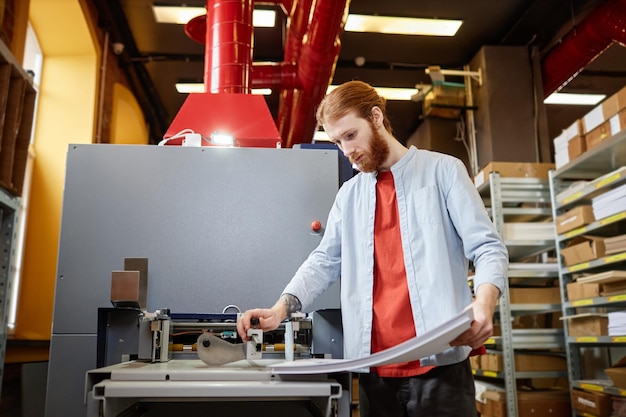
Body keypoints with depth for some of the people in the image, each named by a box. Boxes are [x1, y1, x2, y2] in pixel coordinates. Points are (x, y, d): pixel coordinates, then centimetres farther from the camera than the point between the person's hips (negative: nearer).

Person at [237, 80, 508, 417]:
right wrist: (281, 309, -8)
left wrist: (484, 302, -23)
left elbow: (488, 247, -3)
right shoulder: (349, 194, 15)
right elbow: (324, 261, 9)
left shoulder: (443, 170, 2)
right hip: (374, 367, 4)